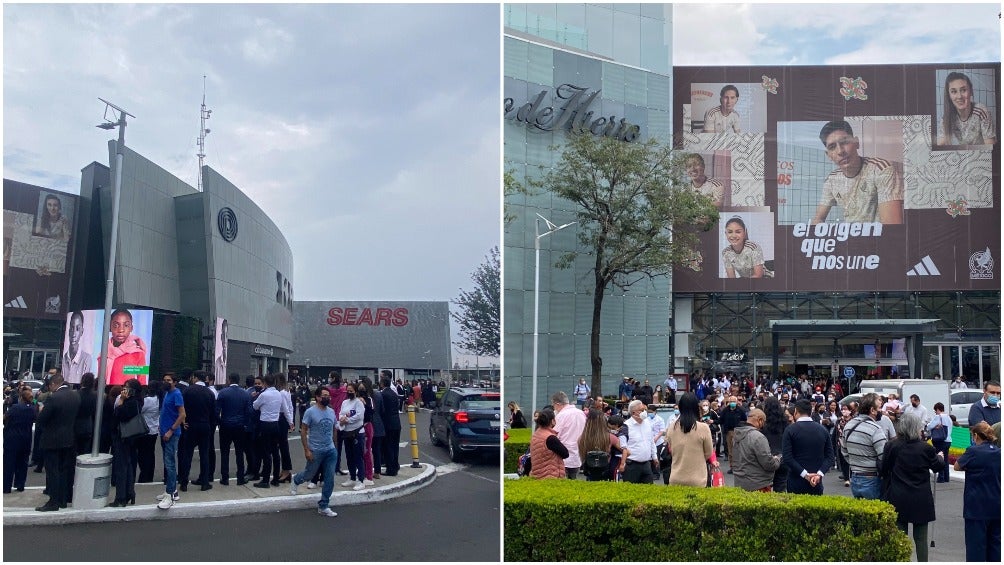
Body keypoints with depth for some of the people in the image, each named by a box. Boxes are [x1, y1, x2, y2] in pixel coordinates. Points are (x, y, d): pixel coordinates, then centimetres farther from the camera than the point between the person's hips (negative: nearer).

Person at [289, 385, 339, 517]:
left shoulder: (331, 411, 4)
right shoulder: (310, 412, -12)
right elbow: (303, 431, -11)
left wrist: (333, 443, 13)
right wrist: (306, 450, -15)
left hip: (331, 450, 5)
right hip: (315, 451, -5)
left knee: (330, 480, 1)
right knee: (309, 475, 13)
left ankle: (323, 507, 11)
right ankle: (295, 481, 48)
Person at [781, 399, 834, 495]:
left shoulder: (790, 430, -7)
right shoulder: (822, 430, 5)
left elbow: (787, 458, -15)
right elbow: (830, 457, 0)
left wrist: (805, 474, -14)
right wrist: (819, 474, -9)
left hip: (796, 483, -3)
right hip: (817, 484, 3)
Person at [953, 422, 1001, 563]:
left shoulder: (973, 451, -13)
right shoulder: (999, 453, 4)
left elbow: (957, 466, -1)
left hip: (977, 507, -5)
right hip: (997, 508, 6)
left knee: (976, 546, 2)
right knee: (995, 543, 13)